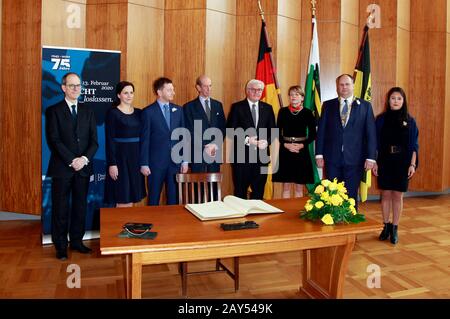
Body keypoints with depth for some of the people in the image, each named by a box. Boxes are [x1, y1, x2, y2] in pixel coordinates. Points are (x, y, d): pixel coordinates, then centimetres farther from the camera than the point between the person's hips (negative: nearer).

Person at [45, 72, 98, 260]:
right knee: (61, 209, 4)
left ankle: (76, 241, 23)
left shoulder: (87, 112, 12)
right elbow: (54, 140, -8)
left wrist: (84, 158, -10)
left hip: (83, 167, 4)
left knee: (80, 206, 9)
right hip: (62, 168, -3)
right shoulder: (53, 111, 1)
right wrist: (72, 160, -15)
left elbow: (94, 141, 6)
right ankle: (61, 246, 16)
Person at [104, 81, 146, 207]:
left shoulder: (139, 112, 9)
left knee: (131, 198, 10)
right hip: (120, 157, -5)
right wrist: (112, 164, -15)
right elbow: (109, 140, -9)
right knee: (122, 199, -1)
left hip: (136, 157, 5)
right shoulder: (112, 113, -4)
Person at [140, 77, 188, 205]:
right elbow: (145, 140, -5)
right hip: (156, 162, -3)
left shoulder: (178, 110, 8)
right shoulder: (148, 112, -4)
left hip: (175, 161, 4)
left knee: (174, 198, 9)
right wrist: (144, 164, -7)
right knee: (154, 198, 8)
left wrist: (185, 160, 5)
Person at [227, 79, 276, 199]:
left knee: (259, 192, 11)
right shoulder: (237, 107, 0)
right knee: (240, 192, 6)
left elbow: (272, 130, 10)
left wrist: (267, 141, -10)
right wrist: (246, 140, -18)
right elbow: (231, 131, -6)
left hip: (261, 155, 3)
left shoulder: (268, 108, 11)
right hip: (242, 156, -3)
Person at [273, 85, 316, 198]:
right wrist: (285, 144, -12)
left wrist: (302, 145, -12)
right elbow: (278, 132, 3)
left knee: (299, 187, 6)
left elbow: (313, 134, 2)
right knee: (286, 186, 5)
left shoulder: (307, 112, 1)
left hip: (302, 151, 0)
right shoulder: (283, 111, 3)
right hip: (285, 151, 1)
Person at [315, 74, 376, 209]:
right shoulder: (328, 105, 8)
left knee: (351, 195, 4)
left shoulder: (365, 106, 5)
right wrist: (319, 154, -1)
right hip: (332, 158, 1)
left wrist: (370, 157, -4)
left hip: (354, 159, -1)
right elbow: (321, 131, 6)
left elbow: (371, 133, 2)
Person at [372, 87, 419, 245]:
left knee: (398, 196, 5)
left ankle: (395, 228, 15)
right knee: (385, 195, 6)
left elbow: (414, 145, 2)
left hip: (402, 163, 0)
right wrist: (374, 162, -5)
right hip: (384, 162, 0)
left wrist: (413, 164, -4)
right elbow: (375, 143, 1)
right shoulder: (381, 119, 2)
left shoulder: (409, 121, 2)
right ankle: (386, 226, 19)